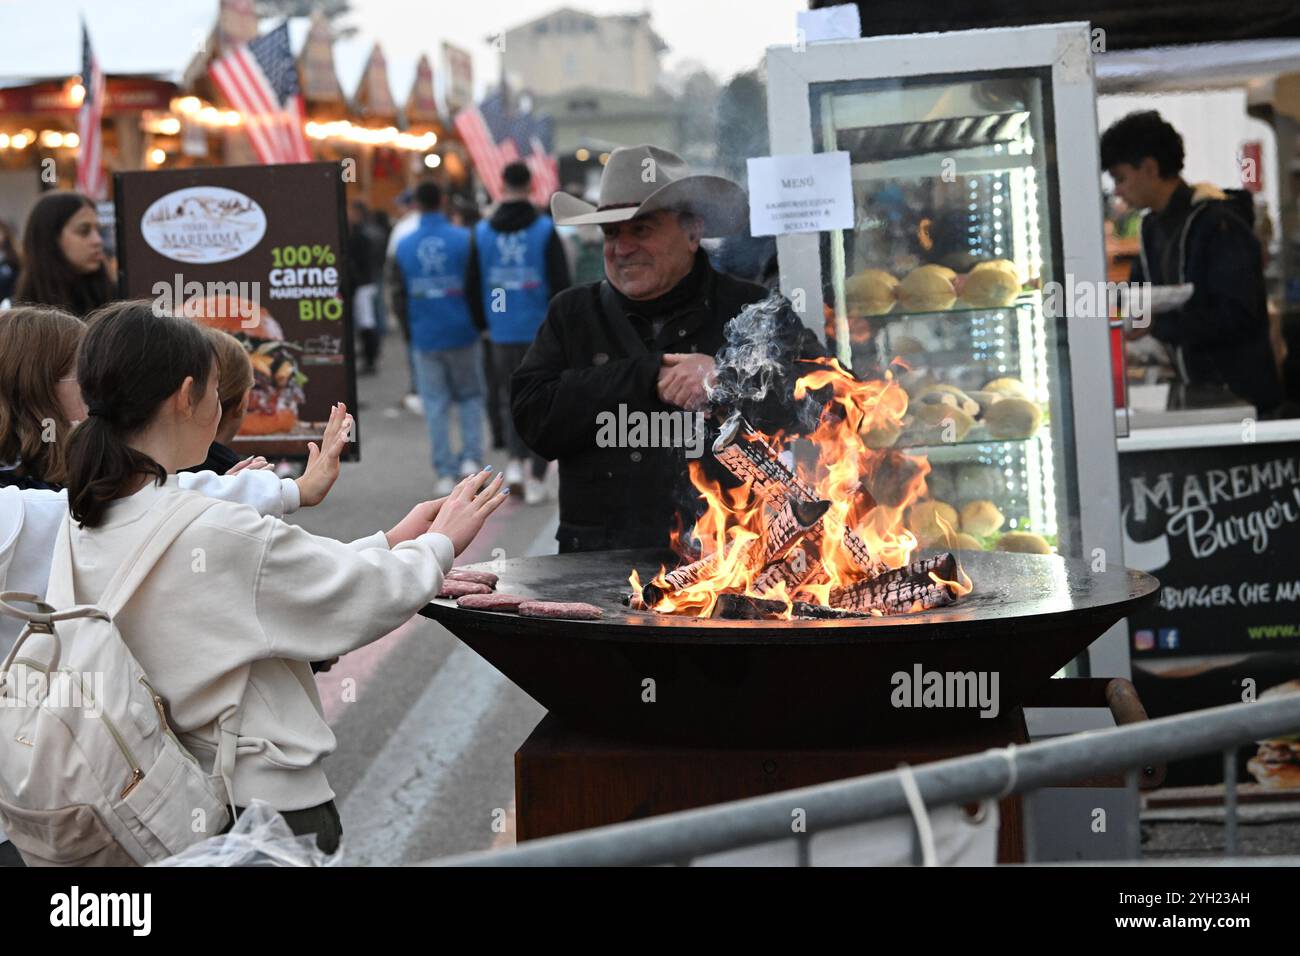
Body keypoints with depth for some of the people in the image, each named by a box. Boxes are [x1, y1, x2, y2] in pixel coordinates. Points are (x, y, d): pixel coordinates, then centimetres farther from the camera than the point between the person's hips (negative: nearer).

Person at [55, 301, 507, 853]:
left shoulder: (78, 532, 0)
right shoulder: (220, 536, -24)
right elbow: (373, 596, -10)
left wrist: (395, 540, 14)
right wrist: (440, 544, 9)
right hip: (268, 808, -8)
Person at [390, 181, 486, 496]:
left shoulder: (403, 246, 0)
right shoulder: (464, 239, -7)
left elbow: (399, 295, 5)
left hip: (425, 337, 1)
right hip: (461, 332, -1)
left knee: (435, 403, 6)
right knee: (470, 395, 14)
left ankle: (445, 472, 3)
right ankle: (470, 456, 0)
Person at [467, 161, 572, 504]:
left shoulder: (482, 232, 2)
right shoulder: (545, 230, -6)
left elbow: (473, 287, 6)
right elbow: (561, 283, -7)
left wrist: (483, 323, 17)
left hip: (502, 331, 2)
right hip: (541, 330, -2)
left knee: (510, 397, 18)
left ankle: (515, 459, 1)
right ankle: (536, 478, 1)